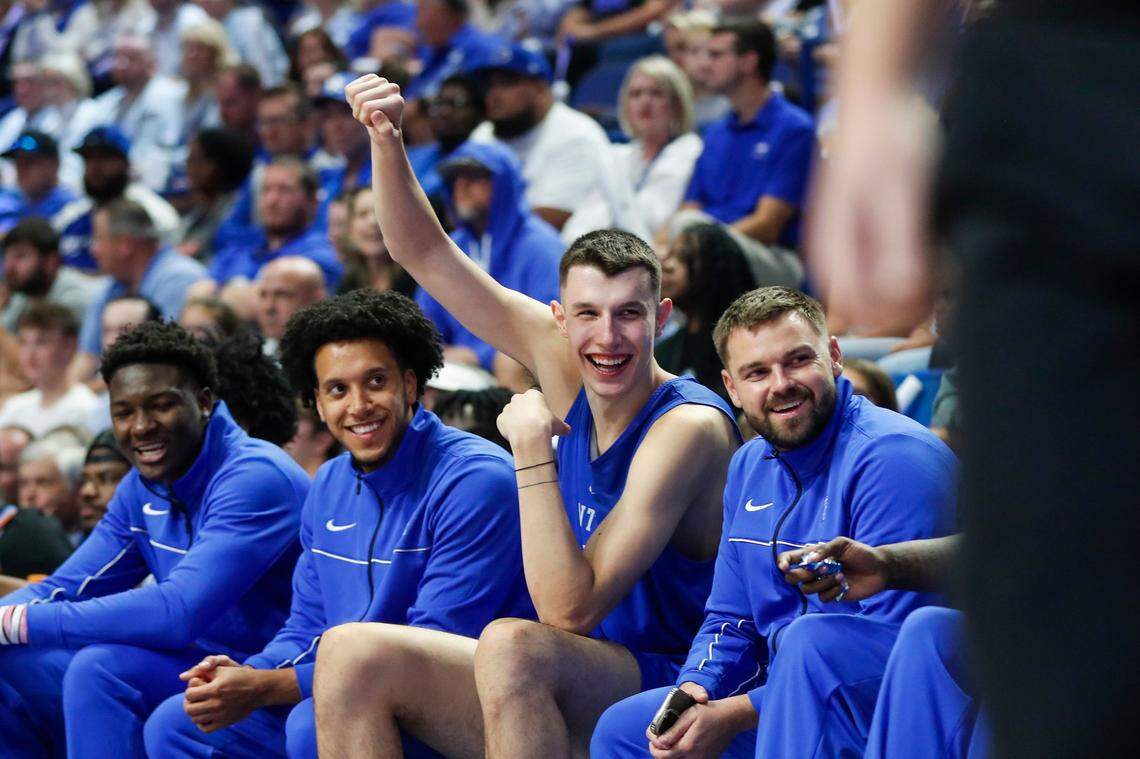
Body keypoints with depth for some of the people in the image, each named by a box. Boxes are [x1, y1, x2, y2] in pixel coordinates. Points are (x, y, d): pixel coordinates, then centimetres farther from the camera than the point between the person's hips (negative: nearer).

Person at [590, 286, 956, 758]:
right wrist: (693, 694, -7)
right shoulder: (750, 469, 12)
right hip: (788, 707, 8)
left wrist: (737, 715, -23)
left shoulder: (894, 455, -17)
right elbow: (730, 621, 18)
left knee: (809, 638, -36)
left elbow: (891, 645, -24)